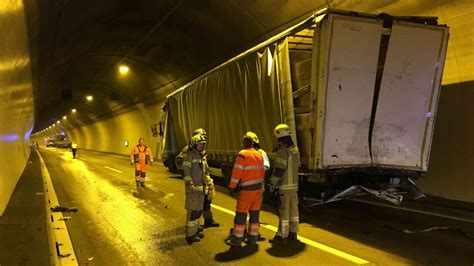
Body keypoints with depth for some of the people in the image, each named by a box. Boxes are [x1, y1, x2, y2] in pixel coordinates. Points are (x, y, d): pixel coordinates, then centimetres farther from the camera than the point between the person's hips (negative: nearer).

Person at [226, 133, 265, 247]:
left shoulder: (242, 155, -12)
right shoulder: (259, 155, 10)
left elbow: (237, 172, -15)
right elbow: (262, 171, 13)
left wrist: (232, 186, -7)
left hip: (247, 189, -7)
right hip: (258, 188, 7)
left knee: (241, 213, 2)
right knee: (254, 213, 12)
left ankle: (237, 238, 8)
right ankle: (253, 238, 18)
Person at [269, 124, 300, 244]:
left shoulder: (283, 150, -17)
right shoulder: (295, 149, 11)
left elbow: (279, 169, -19)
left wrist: (272, 183, -11)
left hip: (284, 186, -9)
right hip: (294, 184, 9)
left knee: (284, 211, -3)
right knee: (293, 209, 14)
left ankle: (282, 236, 4)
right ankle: (293, 233, 25)